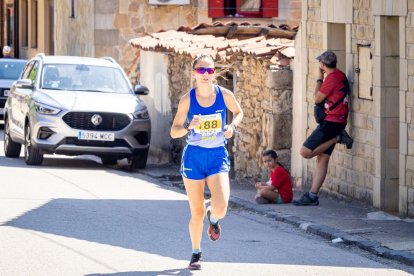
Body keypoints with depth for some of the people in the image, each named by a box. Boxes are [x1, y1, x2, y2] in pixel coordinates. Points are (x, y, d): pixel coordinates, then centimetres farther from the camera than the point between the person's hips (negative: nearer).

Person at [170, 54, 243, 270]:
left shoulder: (224, 95, -5)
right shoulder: (187, 99, -7)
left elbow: (238, 112, 15)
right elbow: (174, 131, -3)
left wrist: (232, 126, -6)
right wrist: (190, 127, -24)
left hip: (218, 156, 0)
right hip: (193, 157, 0)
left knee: (220, 209, -18)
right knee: (197, 213, 4)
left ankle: (213, 218, 21)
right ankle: (196, 253, 28)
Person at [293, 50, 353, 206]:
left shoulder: (331, 78, -16)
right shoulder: (340, 75, 14)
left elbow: (318, 99, -8)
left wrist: (319, 79, 0)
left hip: (331, 122, -10)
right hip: (337, 121, 10)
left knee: (305, 152, -12)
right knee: (322, 159, 7)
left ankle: (338, 138, -7)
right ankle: (312, 196, 5)